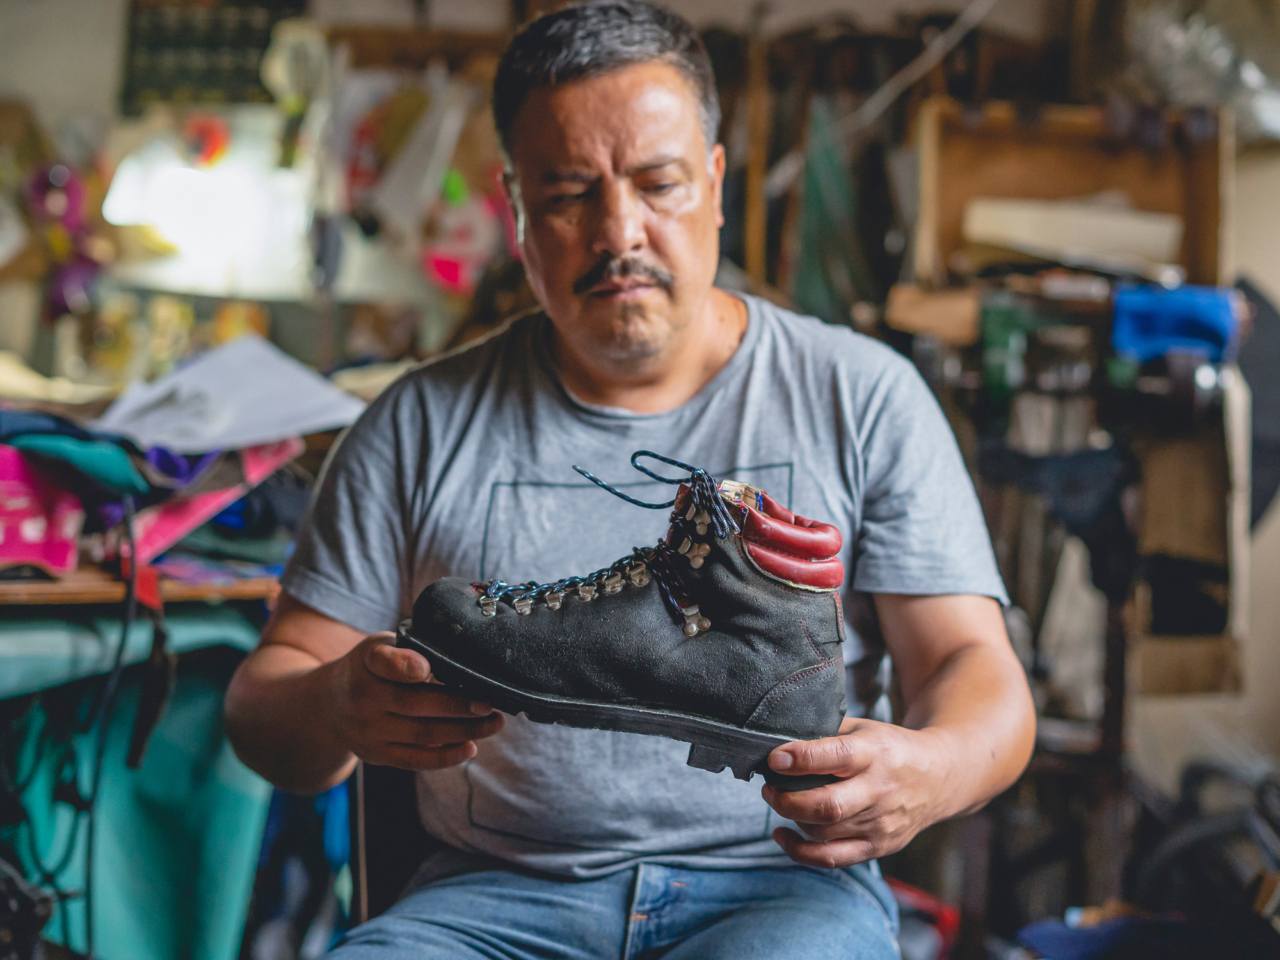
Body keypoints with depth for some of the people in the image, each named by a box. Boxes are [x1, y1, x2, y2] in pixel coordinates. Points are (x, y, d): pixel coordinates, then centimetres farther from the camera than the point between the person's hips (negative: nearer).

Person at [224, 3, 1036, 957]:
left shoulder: (865, 399, 7)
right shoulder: (421, 425, 10)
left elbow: (981, 675, 2)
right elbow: (267, 697, 9)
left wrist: (928, 773, -23)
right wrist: (338, 709, -17)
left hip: (783, 882, -1)